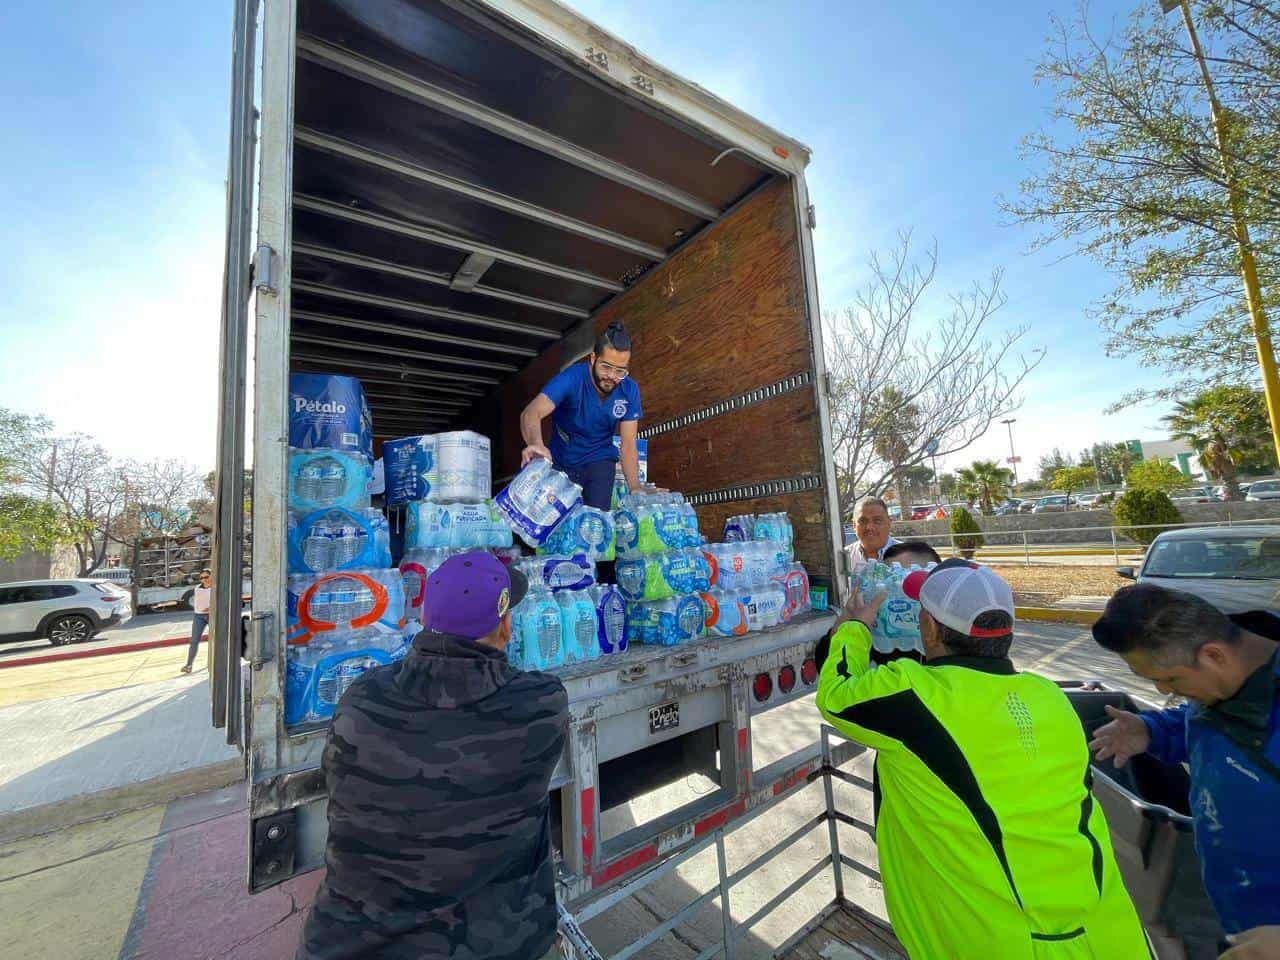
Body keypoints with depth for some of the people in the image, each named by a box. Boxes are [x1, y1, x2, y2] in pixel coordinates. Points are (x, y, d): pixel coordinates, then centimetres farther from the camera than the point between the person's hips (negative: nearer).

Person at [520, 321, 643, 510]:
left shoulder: (629, 390, -16)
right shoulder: (572, 378, -25)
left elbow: (628, 445, -14)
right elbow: (531, 413, -39)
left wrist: (635, 488, -28)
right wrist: (536, 444, -61)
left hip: (599, 461, 1)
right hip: (561, 461, -1)